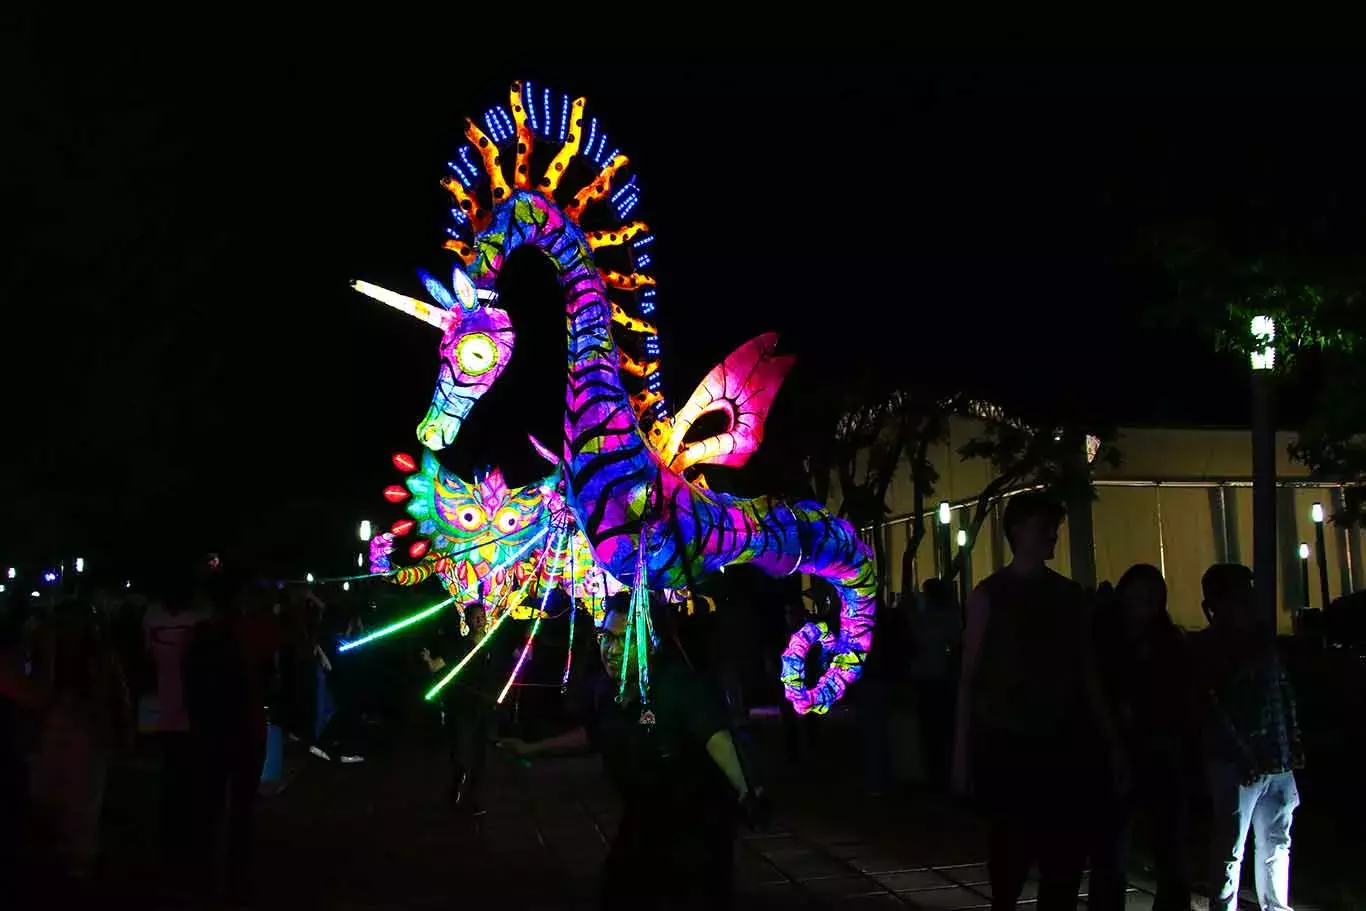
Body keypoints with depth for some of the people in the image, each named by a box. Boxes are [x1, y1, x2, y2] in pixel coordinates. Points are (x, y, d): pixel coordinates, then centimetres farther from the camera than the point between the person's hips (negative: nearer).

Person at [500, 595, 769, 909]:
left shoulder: (678, 683, -28)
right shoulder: (604, 688, -5)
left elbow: (715, 735, -40)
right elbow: (591, 733, 14)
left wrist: (744, 792, -54)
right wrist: (532, 749, 18)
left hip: (697, 822, -7)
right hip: (642, 818, 7)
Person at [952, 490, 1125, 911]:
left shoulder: (1070, 595, 10)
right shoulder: (989, 595, -2)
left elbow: (1087, 676, 12)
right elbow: (969, 677, -3)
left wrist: (1112, 741, 8)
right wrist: (961, 751, -7)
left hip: (1062, 743, 4)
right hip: (1005, 745, -3)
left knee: (1068, 853, 2)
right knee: (1013, 850, 3)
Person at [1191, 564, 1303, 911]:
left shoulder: (1261, 636, 12)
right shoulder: (1204, 649, -6)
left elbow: (1285, 693, 15)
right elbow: (1215, 711, -13)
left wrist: (1293, 745, 8)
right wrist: (1245, 758, -18)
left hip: (1277, 761, 7)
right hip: (1235, 765, -6)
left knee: (1277, 843, 16)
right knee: (1230, 849, -4)